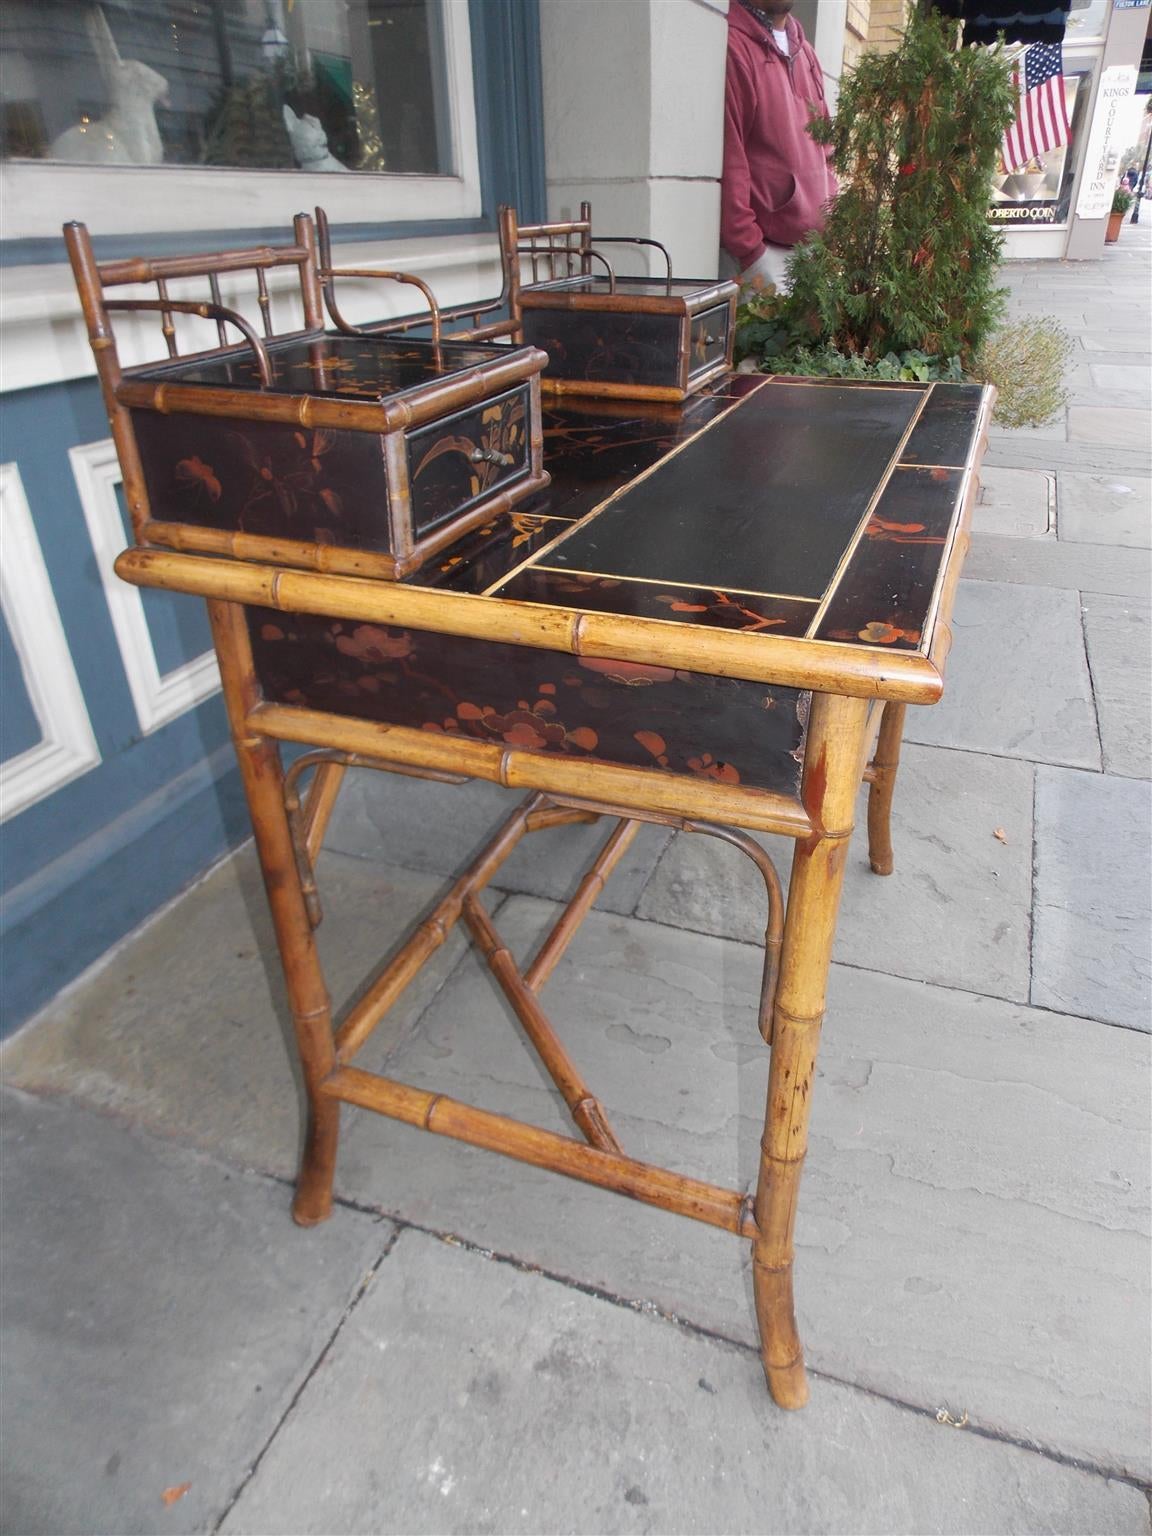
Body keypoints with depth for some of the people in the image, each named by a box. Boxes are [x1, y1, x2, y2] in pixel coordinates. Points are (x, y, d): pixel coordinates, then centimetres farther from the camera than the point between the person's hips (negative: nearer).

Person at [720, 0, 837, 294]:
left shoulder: (804, 50, 19)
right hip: (763, 252, -7)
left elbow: (822, 148, 22)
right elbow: (726, 159, -13)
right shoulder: (732, 44, -6)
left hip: (814, 248, 8)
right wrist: (750, 253, -17)